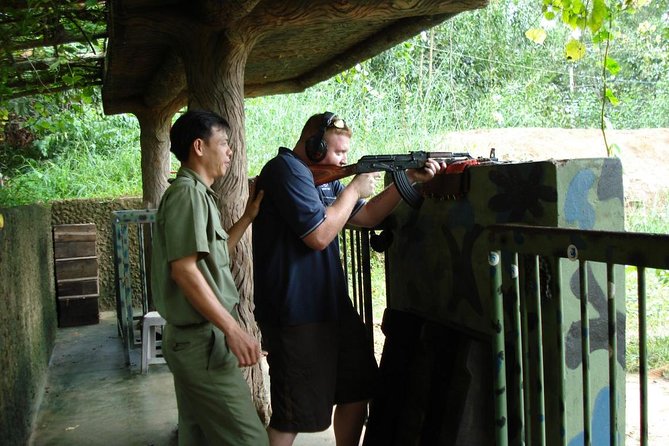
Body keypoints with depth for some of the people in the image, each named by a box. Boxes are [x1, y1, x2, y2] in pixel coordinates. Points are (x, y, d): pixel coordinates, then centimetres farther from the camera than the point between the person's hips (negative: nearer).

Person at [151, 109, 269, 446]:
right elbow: (184, 269, -23)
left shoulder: (197, 193, 16)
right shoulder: (188, 192, -15)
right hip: (203, 340, -11)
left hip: (195, 338, 11)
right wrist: (234, 330, -23)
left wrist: (248, 217, 16)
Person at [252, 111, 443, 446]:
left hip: (333, 306, 10)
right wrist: (354, 189, -9)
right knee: (290, 418, -2)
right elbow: (319, 235, -22)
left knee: (358, 391, 19)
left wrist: (409, 179, 9)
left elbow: (368, 217, 18)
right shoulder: (286, 170, -14)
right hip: (296, 316, -10)